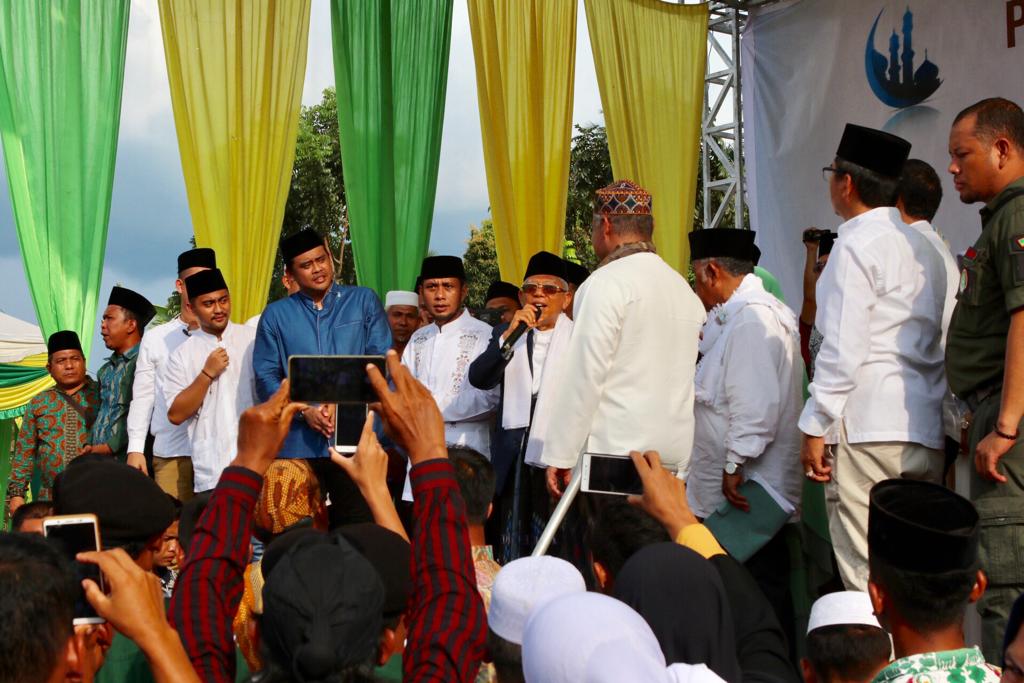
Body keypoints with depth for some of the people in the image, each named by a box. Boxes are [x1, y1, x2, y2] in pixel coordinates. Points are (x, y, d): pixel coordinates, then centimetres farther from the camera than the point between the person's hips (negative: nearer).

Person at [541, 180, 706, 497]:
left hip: (616, 451, -7)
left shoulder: (607, 283, -9)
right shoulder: (683, 287, 14)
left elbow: (585, 376, -13)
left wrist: (560, 456, -10)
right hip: (675, 455, 7)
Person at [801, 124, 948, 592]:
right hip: (926, 427, 8)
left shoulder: (857, 243, -7)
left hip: (868, 425, -8)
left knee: (867, 574, -6)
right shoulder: (923, 247, 18)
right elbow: (937, 340, 16)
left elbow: (843, 349, -14)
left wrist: (815, 426, -10)